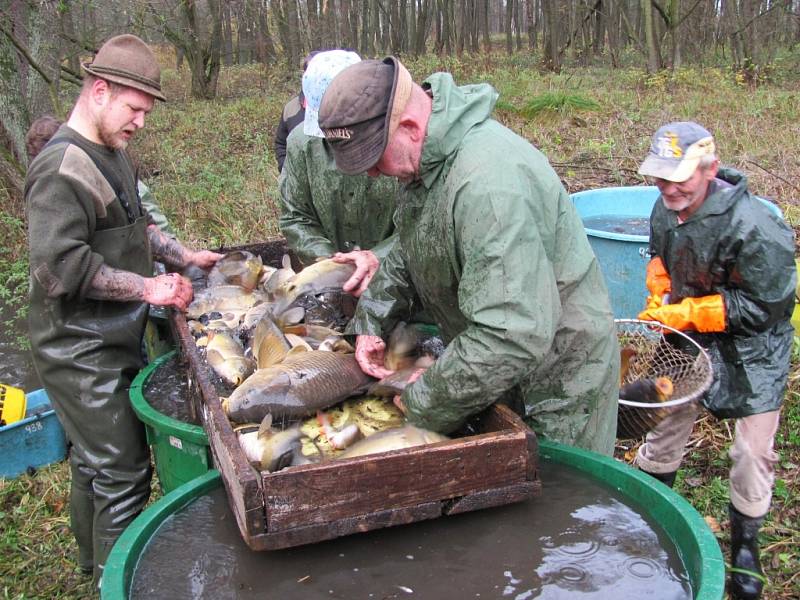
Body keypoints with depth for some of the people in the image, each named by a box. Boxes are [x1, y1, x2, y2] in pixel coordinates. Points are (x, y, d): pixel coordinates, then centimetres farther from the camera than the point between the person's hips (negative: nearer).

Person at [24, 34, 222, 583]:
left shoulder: (113, 155, 11)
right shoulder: (62, 168, -20)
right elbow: (59, 267, -26)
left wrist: (183, 255, 13)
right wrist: (148, 287, -23)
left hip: (114, 342, 9)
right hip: (81, 353, -9)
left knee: (93, 462, 22)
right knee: (121, 472, -3)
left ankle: (96, 566, 39)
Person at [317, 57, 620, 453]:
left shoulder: (488, 182, -35)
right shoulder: (425, 157, -2)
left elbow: (514, 338, -38)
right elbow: (409, 252, 14)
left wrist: (423, 404, -26)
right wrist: (370, 323, 1)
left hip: (556, 383, -9)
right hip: (493, 368, 9)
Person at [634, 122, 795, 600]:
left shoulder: (754, 228, -31)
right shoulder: (666, 209, -9)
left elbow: (763, 307, -24)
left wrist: (684, 313, -24)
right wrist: (657, 305, -3)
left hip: (751, 350, -5)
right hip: (691, 337, 6)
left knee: (753, 450, 4)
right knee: (667, 416, 16)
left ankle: (745, 543, 28)